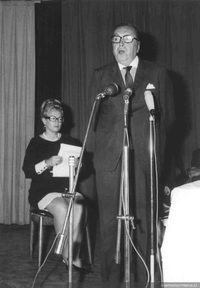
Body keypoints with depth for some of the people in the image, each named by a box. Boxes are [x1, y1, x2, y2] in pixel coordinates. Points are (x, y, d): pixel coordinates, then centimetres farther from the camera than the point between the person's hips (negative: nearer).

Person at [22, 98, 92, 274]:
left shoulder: (70, 142, 13)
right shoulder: (36, 143, 4)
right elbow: (28, 171, -9)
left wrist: (78, 164, -14)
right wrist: (47, 163, -25)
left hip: (67, 189, 3)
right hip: (43, 191, -3)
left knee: (80, 206, -30)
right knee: (61, 207, -34)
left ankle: (74, 256, -26)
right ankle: (67, 255, -22)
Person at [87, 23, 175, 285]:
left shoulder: (157, 73, 12)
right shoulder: (100, 76, 15)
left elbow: (169, 115, 11)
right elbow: (95, 116, 11)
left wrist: (155, 143, 3)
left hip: (145, 156, -1)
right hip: (109, 156, 1)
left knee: (144, 216, -3)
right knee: (110, 218, -2)